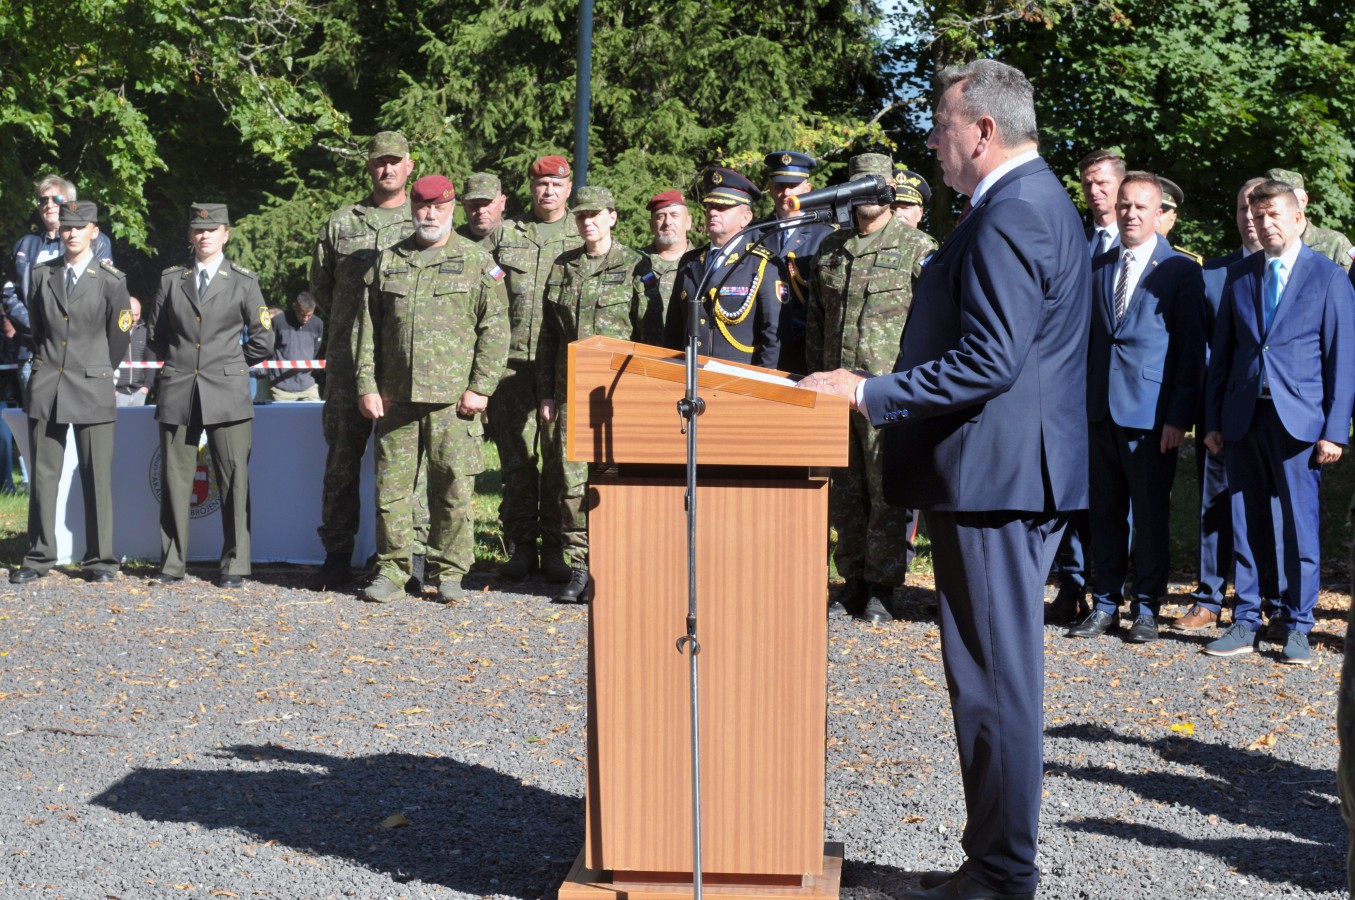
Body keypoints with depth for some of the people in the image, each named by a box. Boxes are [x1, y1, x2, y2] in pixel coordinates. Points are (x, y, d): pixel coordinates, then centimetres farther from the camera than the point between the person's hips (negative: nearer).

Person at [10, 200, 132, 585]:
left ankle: (100, 559, 7)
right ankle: (39, 557, 12)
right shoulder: (41, 275, 9)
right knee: (43, 475, 5)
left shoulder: (110, 279, 0)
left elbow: (119, 336, 7)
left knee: (97, 477, 0)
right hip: (46, 388, 3)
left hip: (92, 388, -3)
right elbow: (36, 329, 19)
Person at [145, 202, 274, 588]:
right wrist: (177, 361, 13)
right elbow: (154, 332, 20)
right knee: (175, 478, 3)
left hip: (226, 394, -2)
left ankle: (234, 566, 3)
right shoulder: (171, 279, 11)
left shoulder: (244, 281, 7)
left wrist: (230, 365, 9)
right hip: (177, 393, 2)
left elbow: (262, 340, 8)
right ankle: (172, 564, 11)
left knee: (234, 479, -4)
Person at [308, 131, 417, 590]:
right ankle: (337, 556, 11)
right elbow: (320, 283, 21)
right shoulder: (341, 222, 12)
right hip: (348, 360, 2)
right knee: (342, 454, 4)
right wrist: (347, 326, 15)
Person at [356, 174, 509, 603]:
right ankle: (391, 569, 15)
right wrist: (367, 385, 3)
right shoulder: (387, 262, 12)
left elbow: (494, 329, 2)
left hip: (453, 399, -2)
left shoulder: (477, 261, 5)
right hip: (396, 397, 2)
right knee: (391, 486, 4)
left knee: (453, 488, 0)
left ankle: (448, 571, 12)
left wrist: (480, 388, -6)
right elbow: (367, 328, 12)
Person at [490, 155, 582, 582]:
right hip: (512, 360, 1)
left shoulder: (584, 237, 10)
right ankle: (521, 545, 10)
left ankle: (556, 548, 5)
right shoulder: (506, 234, 13)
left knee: (560, 455, -2)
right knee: (516, 455, 2)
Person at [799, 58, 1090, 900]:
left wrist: (869, 392, -18)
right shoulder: (1041, 200, 17)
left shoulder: (1009, 215, -16)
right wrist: (885, 393, 17)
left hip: (994, 477, -11)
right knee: (1000, 675, 16)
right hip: (1023, 473, 11)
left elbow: (988, 360, -24)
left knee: (996, 681, -3)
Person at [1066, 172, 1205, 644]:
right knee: (1105, 511, 8)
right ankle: (1105, 602, 17)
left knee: (1151, 512, 2)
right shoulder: (1097, 267, 13)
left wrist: (1180, 416, -11)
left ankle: (1146, 607, 12)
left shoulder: (1180, 270, -2)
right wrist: (1079, 402, 8)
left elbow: (1192, 349, -5)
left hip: (1152, 411, -4)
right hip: (1101, 410, 4)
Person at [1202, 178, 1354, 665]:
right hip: (1244, 418, 4)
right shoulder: (1239, 276, 12)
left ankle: (1298, 629, 10)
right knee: (1246, 524, 6)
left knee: (1300, 525, 0)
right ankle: (1245, 624, 14)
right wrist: (1213, 420, 8)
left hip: (1299, 419, -3)